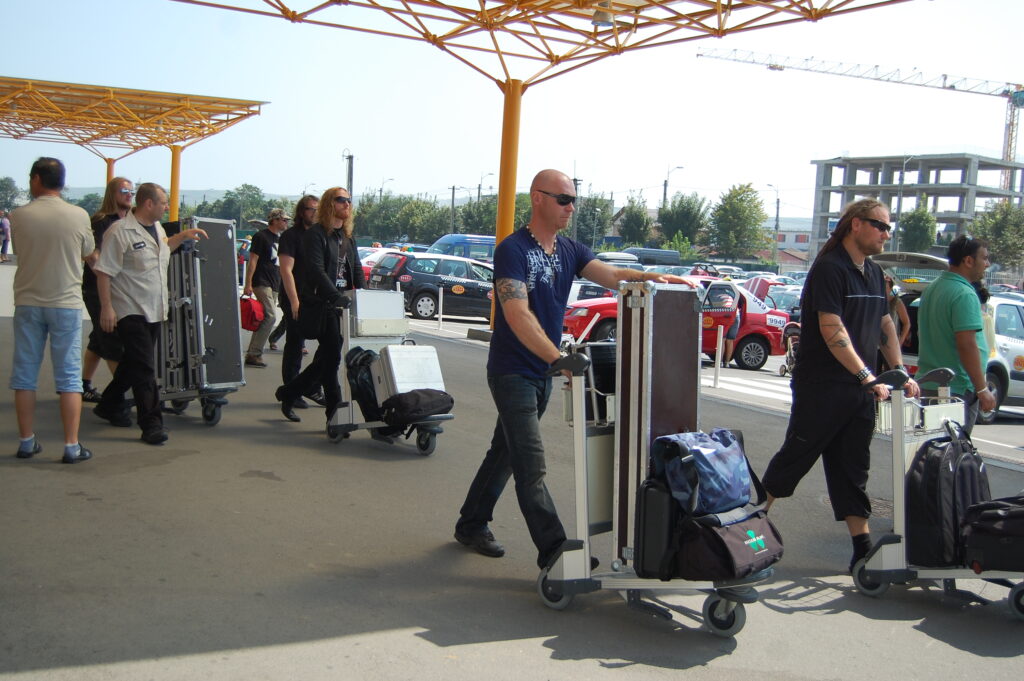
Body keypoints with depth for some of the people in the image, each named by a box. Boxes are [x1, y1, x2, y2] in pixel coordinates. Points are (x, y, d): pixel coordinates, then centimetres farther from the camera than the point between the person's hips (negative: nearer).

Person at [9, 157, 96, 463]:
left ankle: (26, 441, 16)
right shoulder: (79, 216, -6)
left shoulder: (18, 216, -4)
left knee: (24, 375, 11)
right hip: (66, 304, -1)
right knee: (69, 377, 2)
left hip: (28, 303, 1)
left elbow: (21, 251, 10)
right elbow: (89, 255, 8)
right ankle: (71, 446, 2)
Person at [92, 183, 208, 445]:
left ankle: (110, 406, 37)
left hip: (154, 311, 9)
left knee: (133, 364, 20)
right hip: (131, 312, -9)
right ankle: (151, 424, -2)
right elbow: (103, 272, -16)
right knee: (144, 369, -7)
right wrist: (107, 307, -19)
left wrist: (183, 235, 20)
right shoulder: (120, 232, -16)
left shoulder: (157, 227, 11)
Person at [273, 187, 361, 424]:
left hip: (341, 305, 8)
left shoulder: (348, 238, 19)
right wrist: (339, 298, -28)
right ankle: (335, 411, -1)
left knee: (326, 359, 9)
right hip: (320, 304, -8)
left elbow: (357, 270, 16)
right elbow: (316, 271, -17)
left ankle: (287, 394, 23)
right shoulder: (315, 234, -6)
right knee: (332, 356, -8)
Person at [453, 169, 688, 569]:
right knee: (531, 466, -8)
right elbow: (518, 315, -29)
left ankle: (471, 526, 31)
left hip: (543, 372, 8)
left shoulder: (569, 250, 7)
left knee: (505, 452, 17)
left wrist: (651, 277, -27)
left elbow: (612, 276, -7)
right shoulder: (513, 250, -16)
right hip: (513, 372, -8)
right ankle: (554, 551, -6)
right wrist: (559, 358, -40)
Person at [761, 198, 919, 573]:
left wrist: (901, 372, 10)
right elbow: (832, 331, -21)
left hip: (859, 389, 8)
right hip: (823, 386, -8)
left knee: (853, 469, 10)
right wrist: (868, 377, -23)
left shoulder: (874, 274, 14)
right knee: (794, 458, 1)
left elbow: (885, 326, 20)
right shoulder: (829, 268, -13)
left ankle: (863, 547, 13)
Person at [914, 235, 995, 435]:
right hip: (958, 388, -9)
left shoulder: (932, 288, 13)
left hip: (928, 384, 9)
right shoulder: (965, 295, -17)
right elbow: (967, 345, -23)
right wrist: (982, 390, -18)